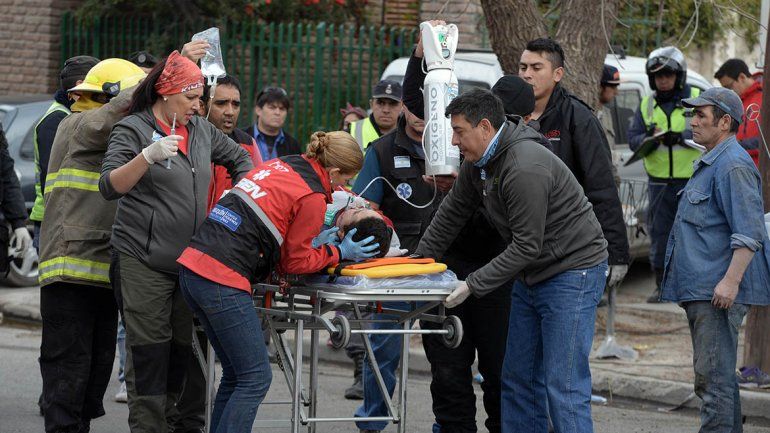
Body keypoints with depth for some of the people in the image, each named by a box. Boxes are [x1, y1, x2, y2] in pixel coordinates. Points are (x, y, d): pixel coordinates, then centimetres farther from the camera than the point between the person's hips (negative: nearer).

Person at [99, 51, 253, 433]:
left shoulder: (201, 130, 13)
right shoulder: (133, 129, -5)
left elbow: (239, 159, 30)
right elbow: (109, 187, -17)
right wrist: (148, 156, -30)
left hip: (190, 261, 6)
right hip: (144, 261, -6)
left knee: (182, 353, 7)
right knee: (149, 354, -8)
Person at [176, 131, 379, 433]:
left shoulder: (278, 165, 15)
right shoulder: (313, 198, -7)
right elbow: (295, 262, 2)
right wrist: (339, 253, 13)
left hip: (192, 267, 9)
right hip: (224, 282, -9)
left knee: (236, 374, 17)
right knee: (255, 379, -1)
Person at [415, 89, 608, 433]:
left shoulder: (525, 169, -26)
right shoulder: (479, 163, 4)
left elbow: (527, 245, -26)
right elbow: (452, 212, 17)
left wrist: (473, 285, -23)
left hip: (573, 272, -10)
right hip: (532, 274, 10)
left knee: (564, 386, -13)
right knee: (518, 377, 13)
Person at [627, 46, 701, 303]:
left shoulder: (698, 99, 1)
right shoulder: (647, 105, 12)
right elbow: (632, 139, 6)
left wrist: (680, 137, -24)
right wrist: (649, 138, -16)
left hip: (692, 182, -3)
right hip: (659, 183, 3)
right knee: (659, 234, 5)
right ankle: (662, 286, 15)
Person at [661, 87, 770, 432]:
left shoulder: (733, 166, -15)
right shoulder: (709, 164, 20)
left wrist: (730, 281, -28)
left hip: (719, 291, -11)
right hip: (701, 289, 11)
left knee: (713, 377, -12)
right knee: (717, 374, 15)